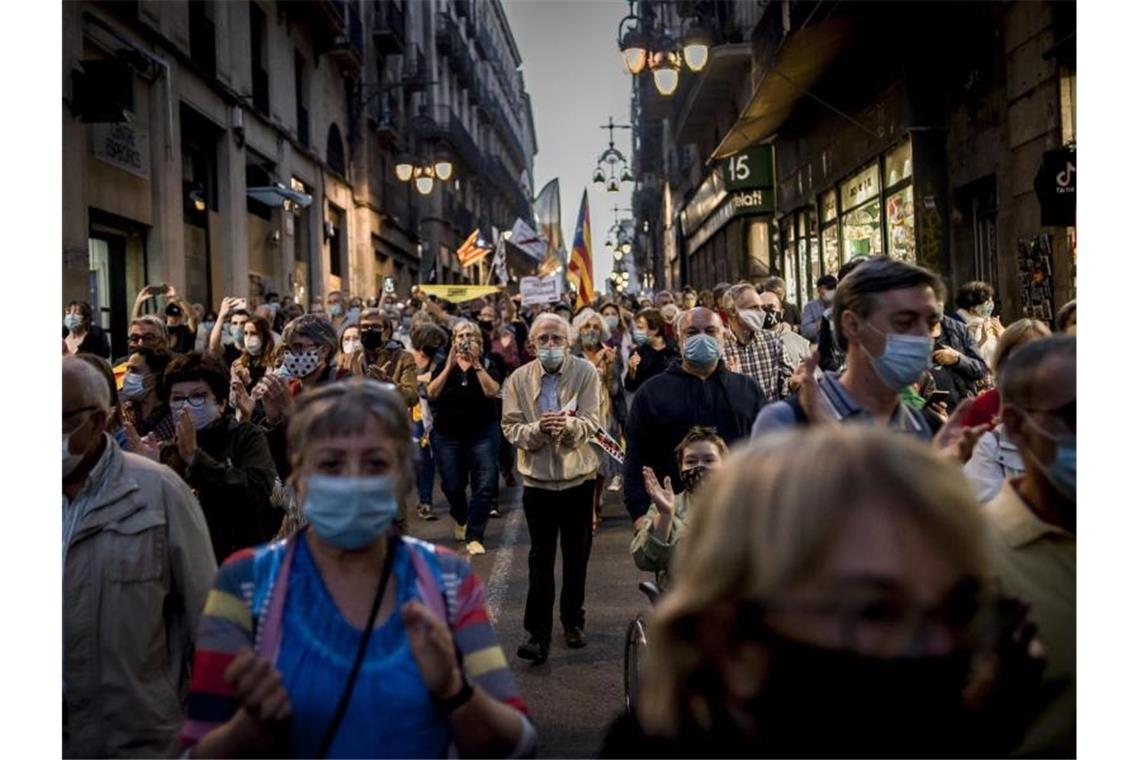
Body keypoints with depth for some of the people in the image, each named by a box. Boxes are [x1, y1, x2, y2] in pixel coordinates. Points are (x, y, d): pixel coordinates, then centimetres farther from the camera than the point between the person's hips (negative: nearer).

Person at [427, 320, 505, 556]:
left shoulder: (488, 362, 2)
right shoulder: (444, 364, 6)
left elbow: (492, 391, -14)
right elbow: (432, 393, -7)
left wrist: (476, 364, -17)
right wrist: (450, 366, -13)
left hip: (483, 432, -1)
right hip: (447, 434, 1)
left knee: (485, 486, -9)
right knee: (452, 485, 6)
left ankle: (474, 536, -1)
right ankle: (460, 519, 38)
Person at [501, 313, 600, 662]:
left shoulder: (586, 372, -4)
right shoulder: (518, 379, -1)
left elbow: (590, 422, -12)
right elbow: (511, 428, -6)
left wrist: (567, 425, -34)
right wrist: (538, 429, -25)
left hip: (579, 477, 1)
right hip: (538, 479, -1)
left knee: (576, 557, 13)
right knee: (541, 560, 0)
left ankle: (573, 622, 30)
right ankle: (538, 634, 3)